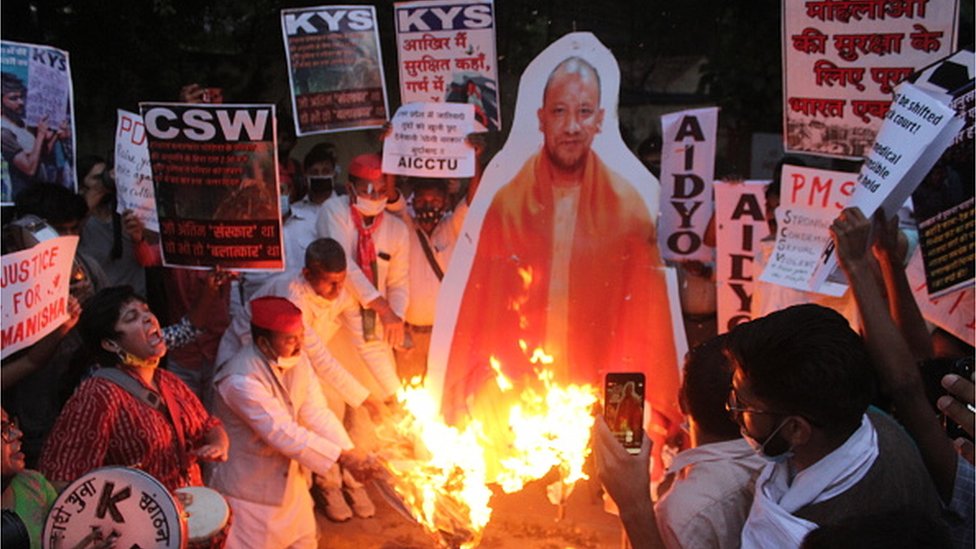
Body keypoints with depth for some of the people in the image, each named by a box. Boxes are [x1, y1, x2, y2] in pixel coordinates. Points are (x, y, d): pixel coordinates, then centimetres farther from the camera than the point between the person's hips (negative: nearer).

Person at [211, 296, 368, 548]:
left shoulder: (297, 359, -7)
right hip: (249, 487, -7)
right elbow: (282, 433, -30)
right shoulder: (241, 380, -30)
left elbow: (316, 413, -10)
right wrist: (342, 456, -28)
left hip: (290, 477, 7)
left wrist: (352, 454, -22)